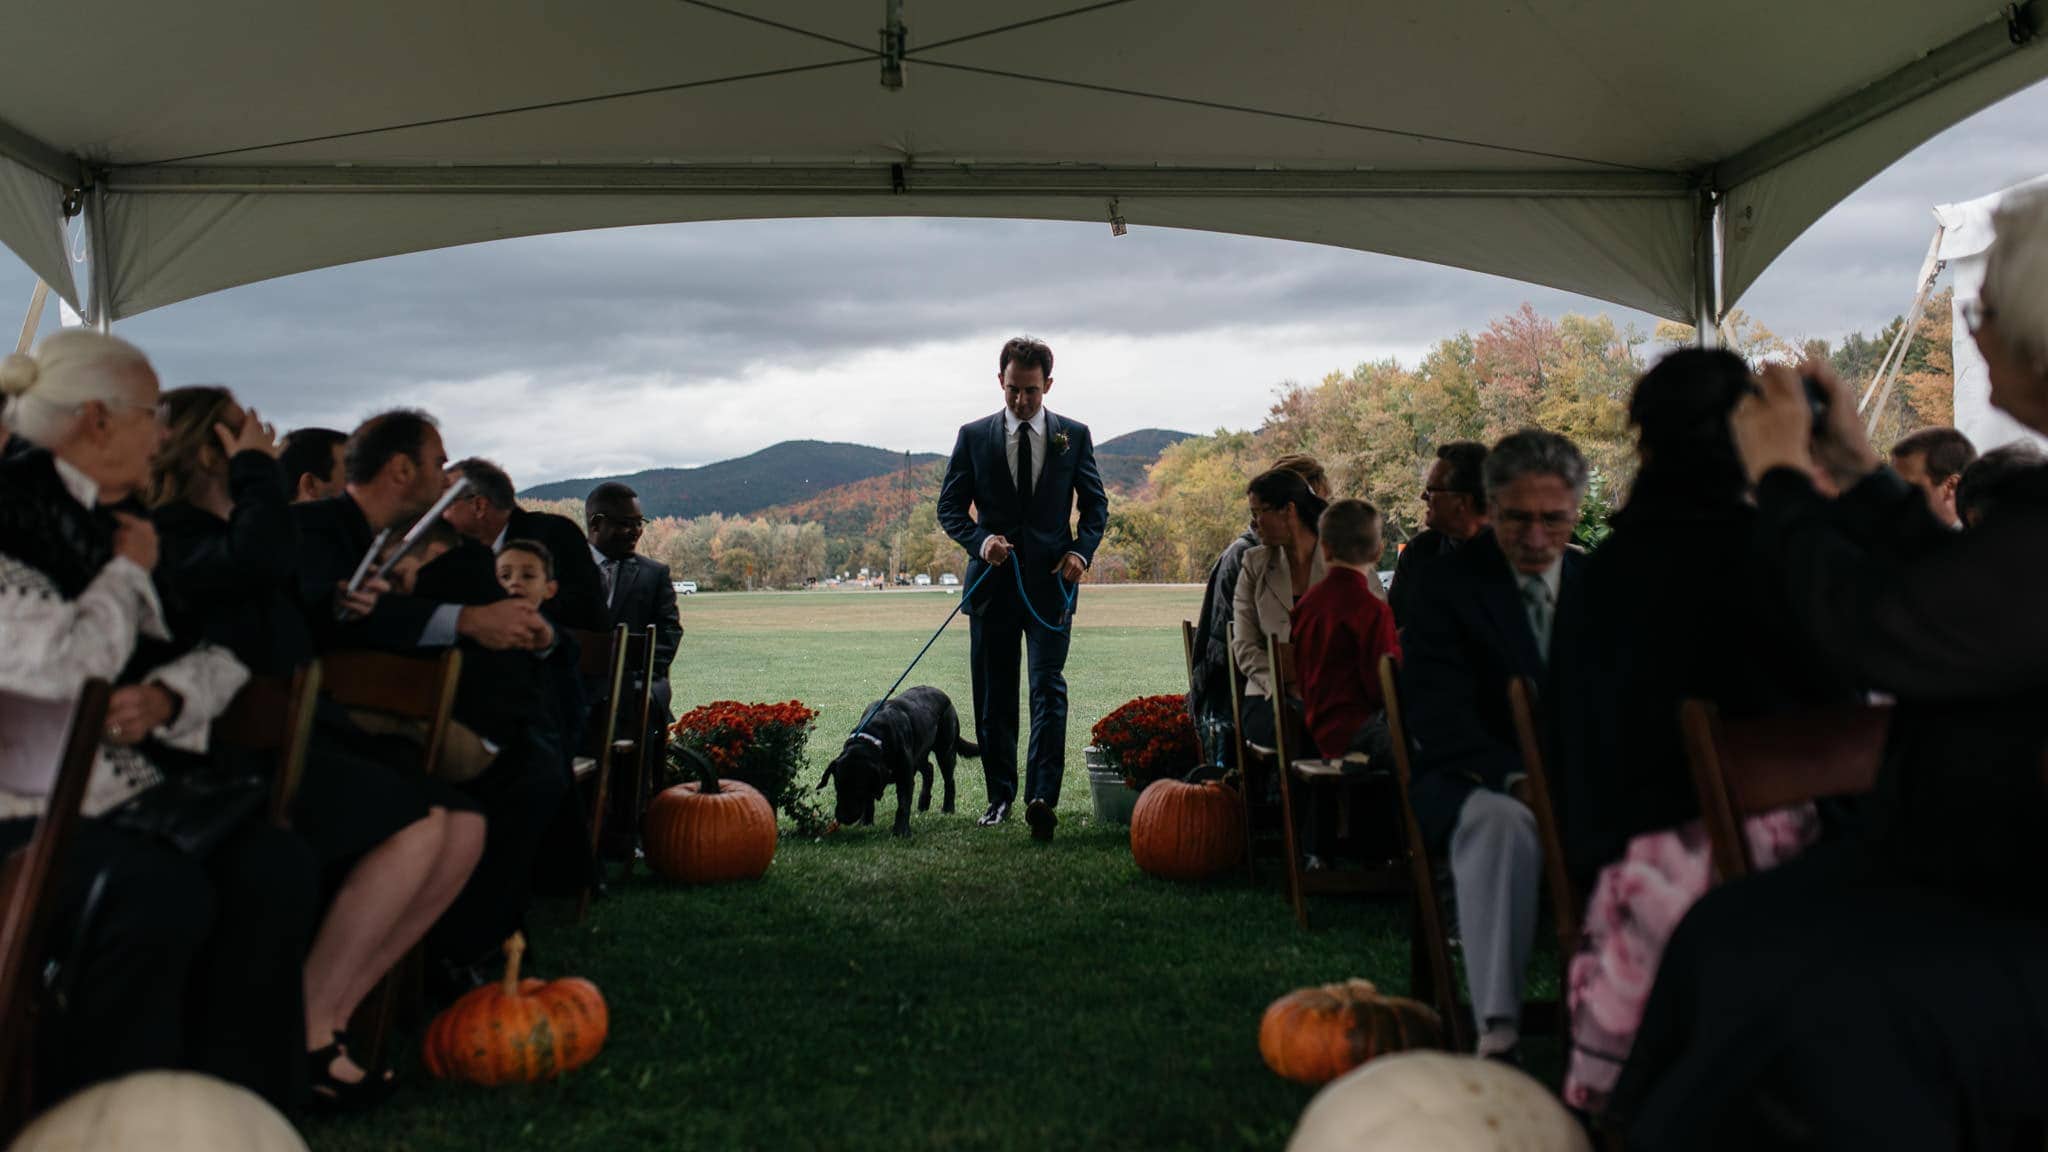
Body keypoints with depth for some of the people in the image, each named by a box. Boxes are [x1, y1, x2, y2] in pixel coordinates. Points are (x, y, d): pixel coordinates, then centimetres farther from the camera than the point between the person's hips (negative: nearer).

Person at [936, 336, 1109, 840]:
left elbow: (1095, 504, 10)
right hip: (992, 581, 1)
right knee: (993, 695, 7)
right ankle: (1000, 795, 18)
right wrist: (980, 541, -14)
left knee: (1048, 688, -12)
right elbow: (949, 506, 6)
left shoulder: (1074, 435, 6)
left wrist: (1082, 551, -8)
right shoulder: (973, 437, 5)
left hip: (1051, 580, -1)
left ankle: (1042, 798, -18)